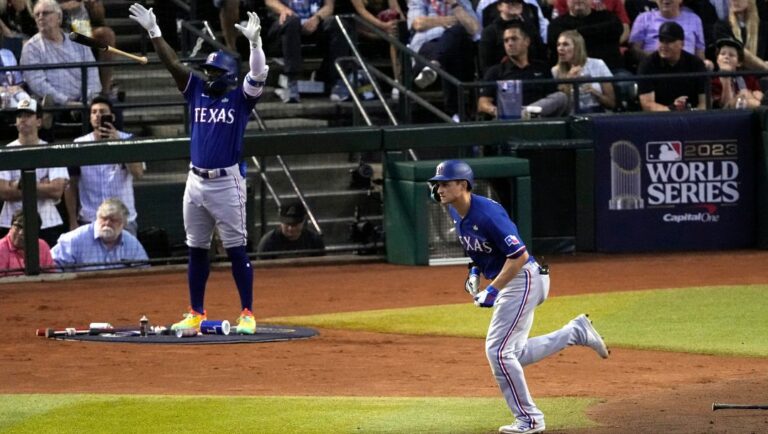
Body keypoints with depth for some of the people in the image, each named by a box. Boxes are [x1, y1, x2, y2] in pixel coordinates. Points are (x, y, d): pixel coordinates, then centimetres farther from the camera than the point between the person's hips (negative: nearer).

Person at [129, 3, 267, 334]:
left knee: (236, 250, -3)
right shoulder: (197, 92, 10)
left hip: (227, 183, -5)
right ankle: (196, 315, 17)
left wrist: (254, 42, -32)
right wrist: (154, 32, -5)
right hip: (196, 182, 5)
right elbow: (173, 64, 4)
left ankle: (247, 314, 1)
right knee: (196, 250, 10)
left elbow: (258, 75, -18)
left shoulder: (240, 99, -2)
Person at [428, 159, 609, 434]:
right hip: (509, 284, 10)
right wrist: (476, 270, 13)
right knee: (515, 354, 14)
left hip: (523, 279, -10)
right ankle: (576, 331, 25)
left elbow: (519, 256, -27)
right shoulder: (455, 212, 2)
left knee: (498, 351, -11)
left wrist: (492, 290, -27)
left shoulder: (487, 214, -25)